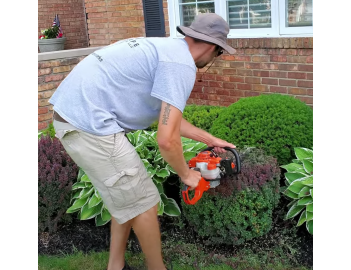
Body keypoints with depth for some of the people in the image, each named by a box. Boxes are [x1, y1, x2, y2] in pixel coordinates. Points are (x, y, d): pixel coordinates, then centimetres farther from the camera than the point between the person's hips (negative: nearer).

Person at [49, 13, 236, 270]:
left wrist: (211, 139, 31)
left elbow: (169, 118, 25)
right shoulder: (181, 64, -13)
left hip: (72, 113, 10)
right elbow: (167, 140, -17)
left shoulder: (166, 48, 18)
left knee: (127, 197, 21)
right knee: (143, 202, 6)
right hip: (90, 125, -10)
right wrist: (186, 174, 3)